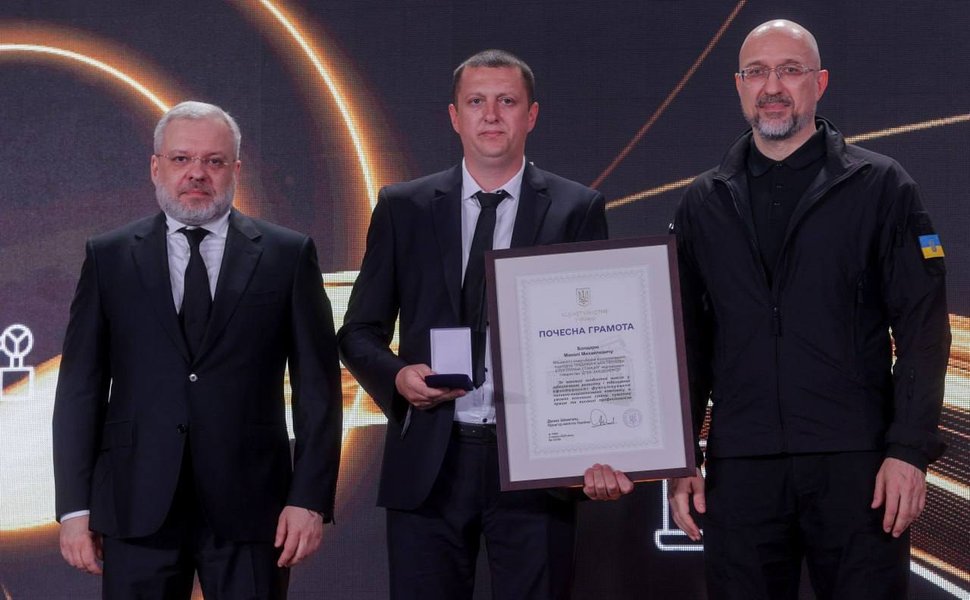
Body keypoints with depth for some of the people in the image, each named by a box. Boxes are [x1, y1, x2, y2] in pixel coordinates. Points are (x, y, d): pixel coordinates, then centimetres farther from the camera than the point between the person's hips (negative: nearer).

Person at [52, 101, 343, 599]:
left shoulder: (288, 255, 5)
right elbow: (80, 387, 5)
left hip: (248, 503, -1)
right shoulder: (109, 257, 8)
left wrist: (310, 500, -5)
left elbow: (317, 385, 2)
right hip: (137, 505, 1)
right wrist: (74, 507, 0)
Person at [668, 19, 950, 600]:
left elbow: (922, 327, -2)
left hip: (856, 463, -2)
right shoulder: (703, 204, 13)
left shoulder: (880, 186, 3)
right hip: (740, 467, 3)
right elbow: (689, 341, 14)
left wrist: (910, 450, -10)